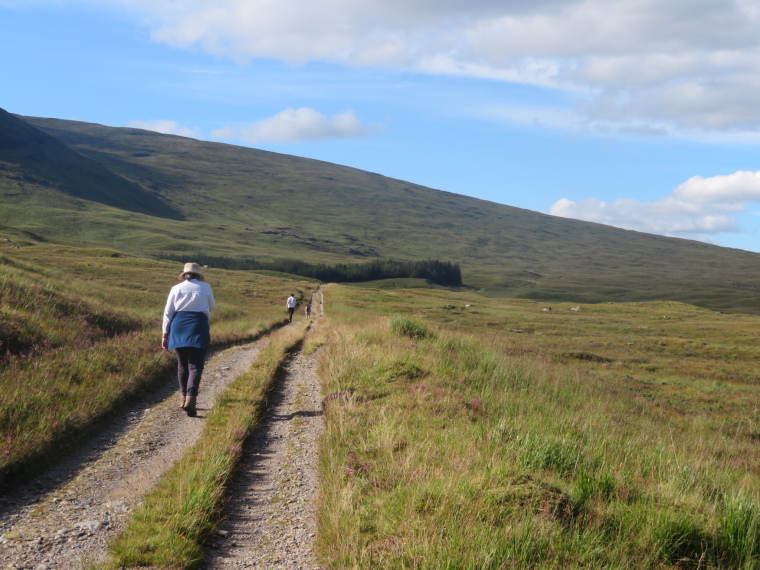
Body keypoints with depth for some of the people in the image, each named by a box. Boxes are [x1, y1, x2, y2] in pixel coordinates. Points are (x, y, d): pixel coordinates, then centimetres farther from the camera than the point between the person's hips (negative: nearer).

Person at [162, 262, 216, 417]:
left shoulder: (176, 288, 11)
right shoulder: (205, 287, 9)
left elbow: (168, 312, 8)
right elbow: (212, 307, 23)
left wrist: (165, 334, 11)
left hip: (178, 325, 2)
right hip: (198, 324, -2)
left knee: (182, 365, 15)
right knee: (195, 366, -5)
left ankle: (184, 398, 18)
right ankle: (190, 399, -22)